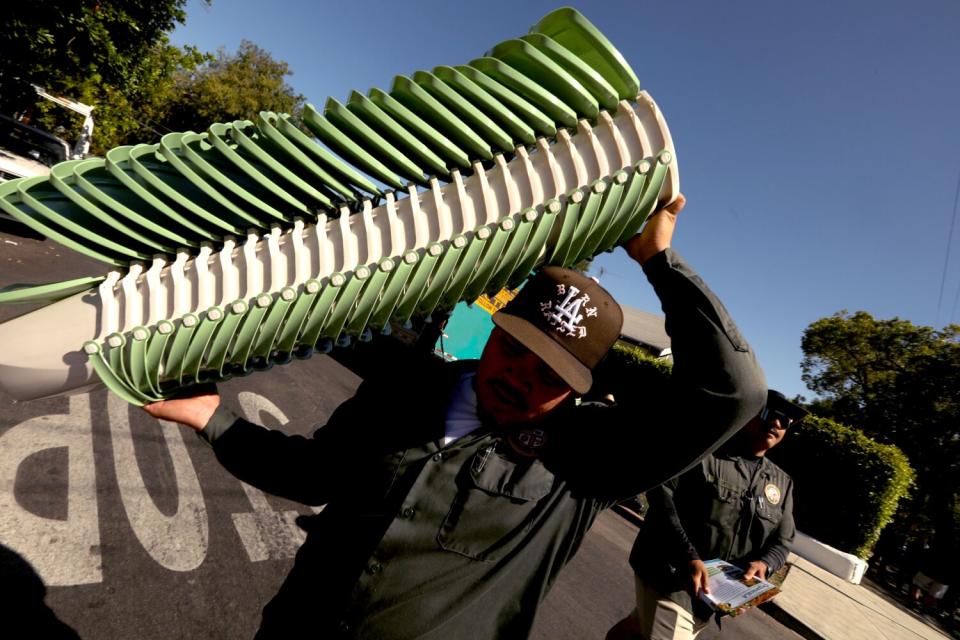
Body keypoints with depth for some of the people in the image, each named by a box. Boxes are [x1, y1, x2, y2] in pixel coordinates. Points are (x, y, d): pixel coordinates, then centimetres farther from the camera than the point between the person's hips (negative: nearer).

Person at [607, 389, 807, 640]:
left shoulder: (782, 483, 9)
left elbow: (782, 541, 11)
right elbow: (662, 495, -19)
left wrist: (763, 564, -12)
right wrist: (688, 557, -28)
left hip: (711, 592, 6)